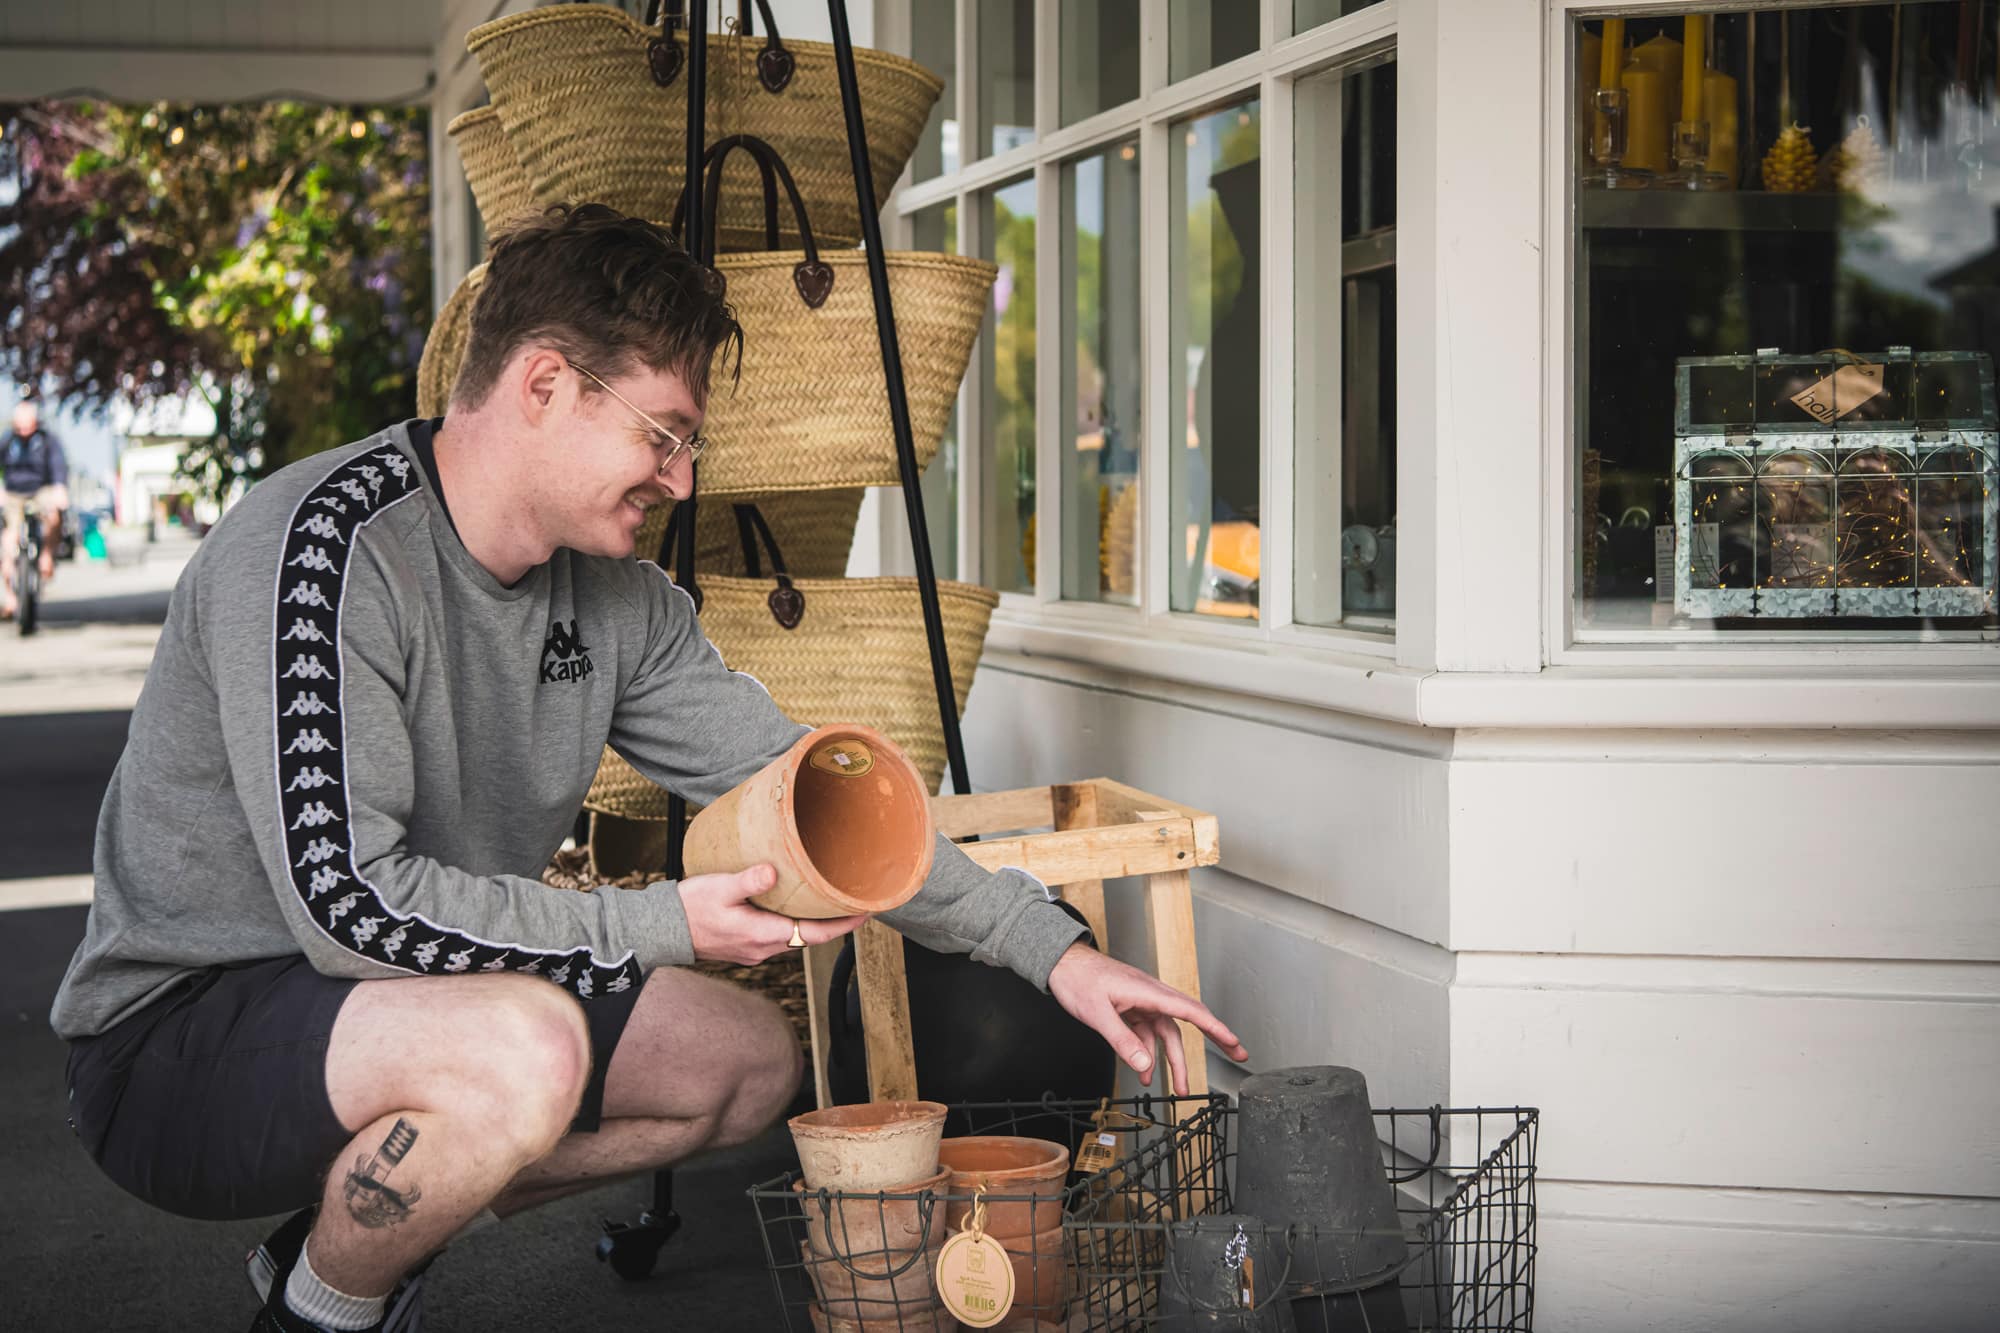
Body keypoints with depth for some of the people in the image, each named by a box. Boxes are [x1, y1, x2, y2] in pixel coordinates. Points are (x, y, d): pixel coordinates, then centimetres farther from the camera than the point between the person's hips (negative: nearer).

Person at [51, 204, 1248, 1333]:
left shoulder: (613, 599, 1)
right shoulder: (325, 548, -24)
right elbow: (349, 902, -29)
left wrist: (1057, 952, 0)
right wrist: (662, 927, -23)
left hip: (408, 1000, 9)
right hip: (179, 1034, -8)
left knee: (752, 1059, 7)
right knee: (524, 1050, -35)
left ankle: (364, 1228, 12)